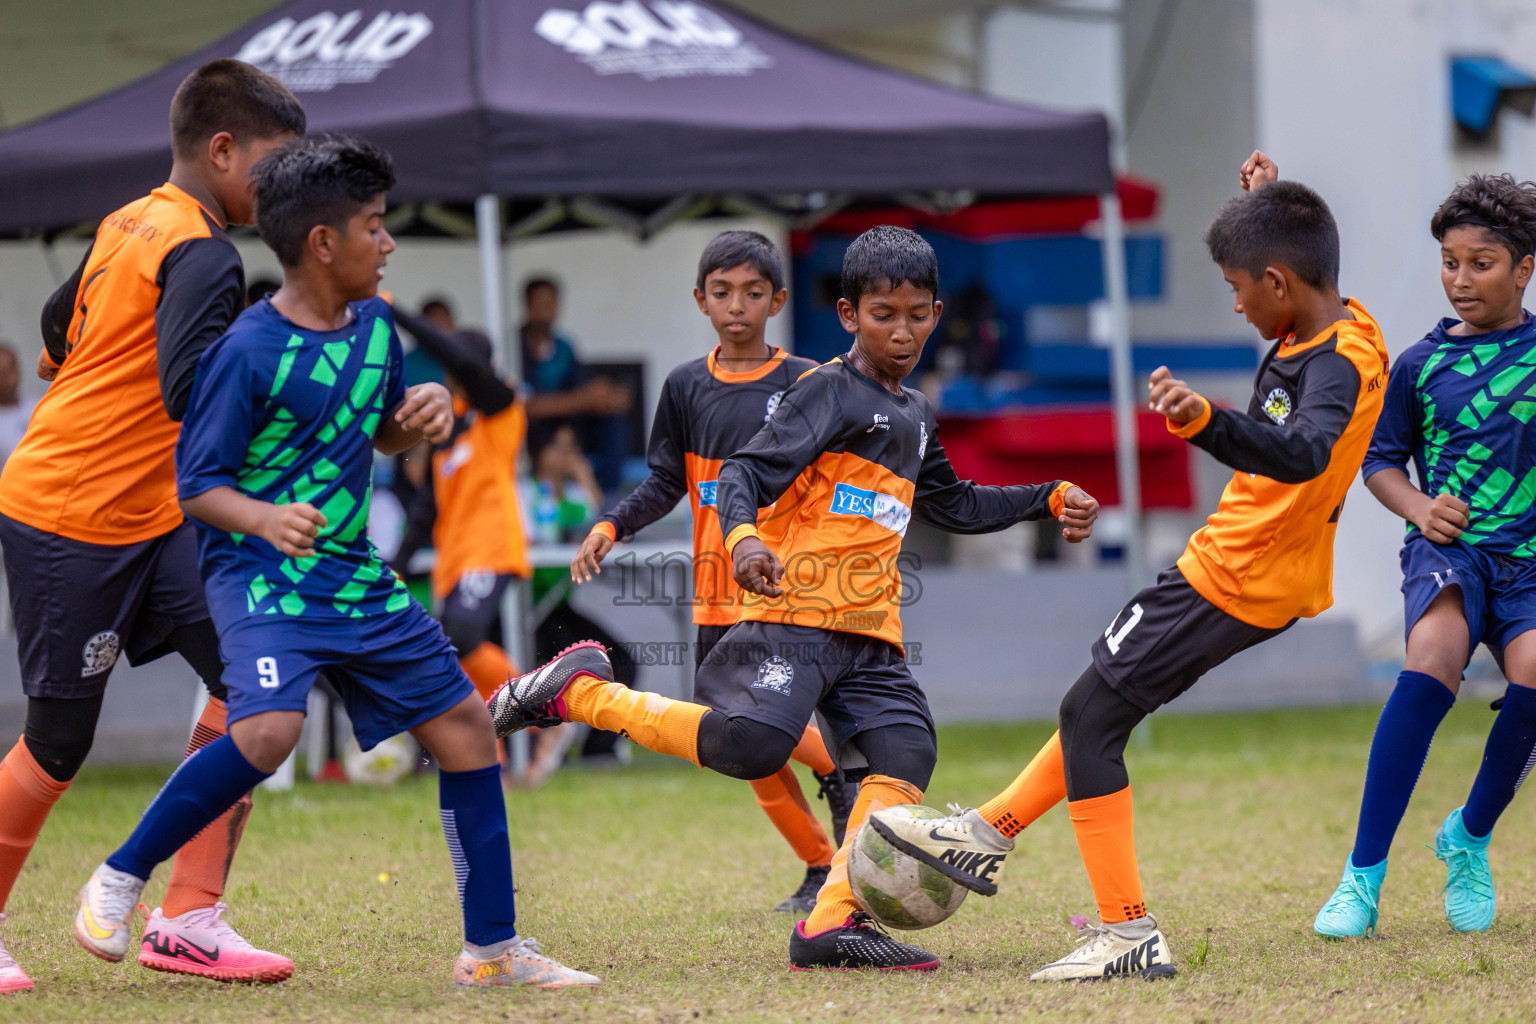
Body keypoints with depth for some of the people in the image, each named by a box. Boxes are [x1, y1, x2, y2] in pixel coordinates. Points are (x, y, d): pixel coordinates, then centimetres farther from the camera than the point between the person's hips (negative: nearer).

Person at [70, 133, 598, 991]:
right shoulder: (249, 352, -16)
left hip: (357, 578, 8)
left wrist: (425, 414, 1)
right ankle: (120, 879, -9)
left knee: (466, 727, 6)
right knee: (269, 731, -31)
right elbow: (198, 482, -13)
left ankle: (494, 949, 17)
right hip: (261, 569, -8)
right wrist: (265, 518, -32)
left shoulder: (375, 324, 6)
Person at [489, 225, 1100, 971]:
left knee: (906, 756, -11)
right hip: (793, 610, -8)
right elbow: (744, 473, -12)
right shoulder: (830, 392, -3)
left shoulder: (914, 415, 24)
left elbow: (954, 506, 40)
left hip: (869, 632, 8)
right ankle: (576, 693, -9)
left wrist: (1050, 499, 34)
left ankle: (833, 923, -14)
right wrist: (743, 538, -33)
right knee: (751, 744, -26)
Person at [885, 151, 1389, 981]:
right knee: (1105, 697, 23)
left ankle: (1129, 935, -8)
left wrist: (1204, 422, -63)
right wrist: (1267, 206, 24)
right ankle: (991, 833, 37)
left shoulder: (1336, 366, -27)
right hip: (1249, 573, 10)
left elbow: (1302, 451, -48)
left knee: (1091, 715, -7)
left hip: (1229, 584, -10)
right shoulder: (1338, 321, 4)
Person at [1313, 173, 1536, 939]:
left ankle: (1470, 835, 5)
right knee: (1435, 654, -31)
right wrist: (1417, 507, -2)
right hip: (1450, 547, 0)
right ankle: (1363, 874, -25)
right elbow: (1380, 460, 16)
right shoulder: (1421, 365, 7)